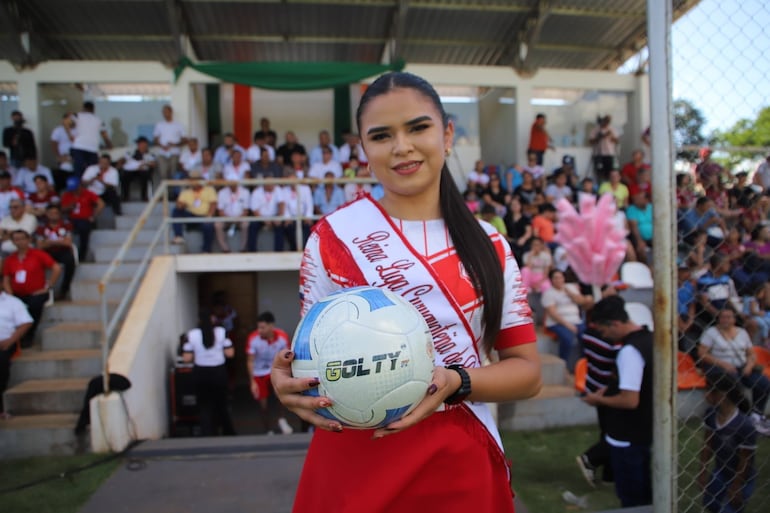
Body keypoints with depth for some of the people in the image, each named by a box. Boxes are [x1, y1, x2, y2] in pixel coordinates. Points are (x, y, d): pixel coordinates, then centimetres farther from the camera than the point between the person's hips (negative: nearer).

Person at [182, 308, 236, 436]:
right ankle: (229, 433, 30)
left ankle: (208, 435, 8)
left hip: (201, 373, -1)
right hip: (218, 372, 1)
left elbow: (187, 358, -9)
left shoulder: (191, 334, -9)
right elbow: (230, 353, -8)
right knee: (221, 404, 18)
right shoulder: (221, 332, -9)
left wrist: (197, 357, 10)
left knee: (204, 406, 12)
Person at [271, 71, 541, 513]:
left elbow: (528, 371, 0)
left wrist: (456, 383, -19)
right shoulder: (334, 236, -6)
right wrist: (290, 381, -21)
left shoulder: (488, 246, 1)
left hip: (460, 467, 2)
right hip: (354, 463, -1)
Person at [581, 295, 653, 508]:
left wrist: (599, 400, -14)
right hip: (644, 430, 9)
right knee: (643, 491, 23)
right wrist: (610, 389, 8)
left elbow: (630, 400, -29)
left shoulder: (629, 351, -26)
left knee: (630, 497, 7)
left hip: (627, 437, -9)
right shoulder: (648, 338, 3)